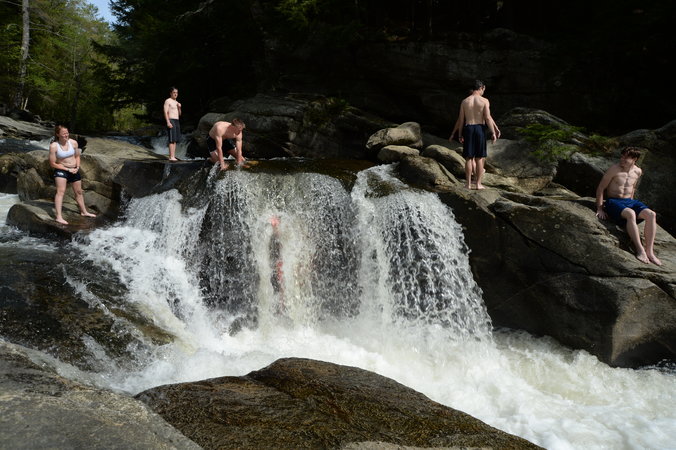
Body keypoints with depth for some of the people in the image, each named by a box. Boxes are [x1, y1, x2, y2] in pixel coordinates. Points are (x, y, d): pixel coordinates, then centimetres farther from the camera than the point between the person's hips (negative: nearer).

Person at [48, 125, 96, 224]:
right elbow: (52, 163, -14)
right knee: (60, 191, -21)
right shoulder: (53, 146, -18)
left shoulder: (73, 142, -6)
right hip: (61, 170, -5)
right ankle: (59, 217, -25)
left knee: (78, 192, 18)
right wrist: (68, 169, -17)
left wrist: (77, 167, -7)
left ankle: (84, 211, 38)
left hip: (74, 170, 5)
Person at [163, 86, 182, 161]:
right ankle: (171, 156, -17)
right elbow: (165, 112, -11)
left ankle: (173, 156, 7)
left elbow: (179, 114, 21)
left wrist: (179, 108, 2)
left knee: (175, 140, 5)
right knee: (171, 140, -13)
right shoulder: (168, 101, -3)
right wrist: (168, 122, -21)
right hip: (171, 121, -8)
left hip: (177, 121, 8)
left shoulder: (176, 102, 21)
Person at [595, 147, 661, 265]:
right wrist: (600, 209, -12)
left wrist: (631, 201, 17)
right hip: (613, 202, -6)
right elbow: (600, 188, -8)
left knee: (651, 214, -22)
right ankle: (640, 250, -34)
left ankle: (649, 251, -23)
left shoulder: (638, 171, 8)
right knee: (630, 214, -37)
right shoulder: (614, 169, -9)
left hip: (629, 202, 6)